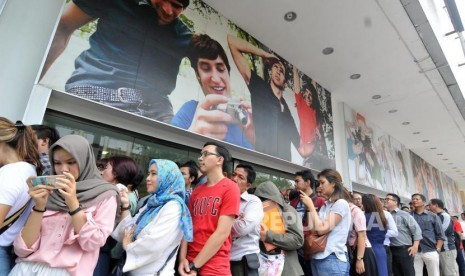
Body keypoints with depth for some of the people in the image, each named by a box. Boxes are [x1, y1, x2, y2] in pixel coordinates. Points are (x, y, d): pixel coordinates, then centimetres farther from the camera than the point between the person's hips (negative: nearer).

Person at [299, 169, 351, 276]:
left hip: (332, 259, -7)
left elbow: (321, 229, -19)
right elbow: (313, 229, 4)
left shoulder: (341, 204, -12)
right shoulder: (325, 205, 10)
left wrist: (310, 205, -12)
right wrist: (308, 206, 1)